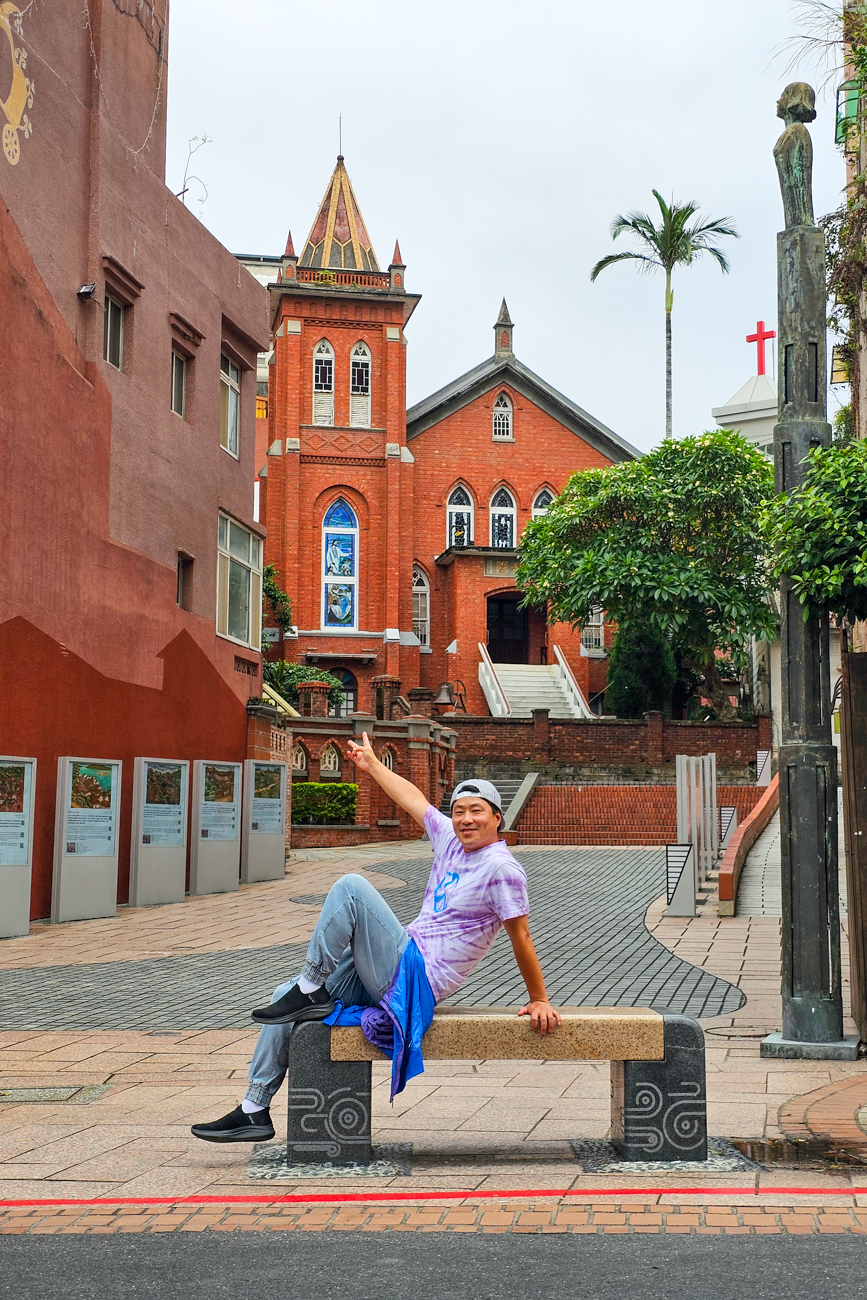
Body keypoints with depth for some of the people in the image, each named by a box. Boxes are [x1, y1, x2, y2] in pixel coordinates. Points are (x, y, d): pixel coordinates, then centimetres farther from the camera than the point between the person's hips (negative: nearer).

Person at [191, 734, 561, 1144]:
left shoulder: (500, 867, -12)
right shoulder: (449, 837, 11)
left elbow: (521, 936, -9)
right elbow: (412, 799, 25)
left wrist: (539, 1001, -6)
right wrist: (372, 765, 36)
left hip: (415, 978, -9)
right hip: (396, 968, 9)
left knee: (351, 887, -20)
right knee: (285, 996, 8)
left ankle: (311, 991, -10)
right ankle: (254, 1111, 10)